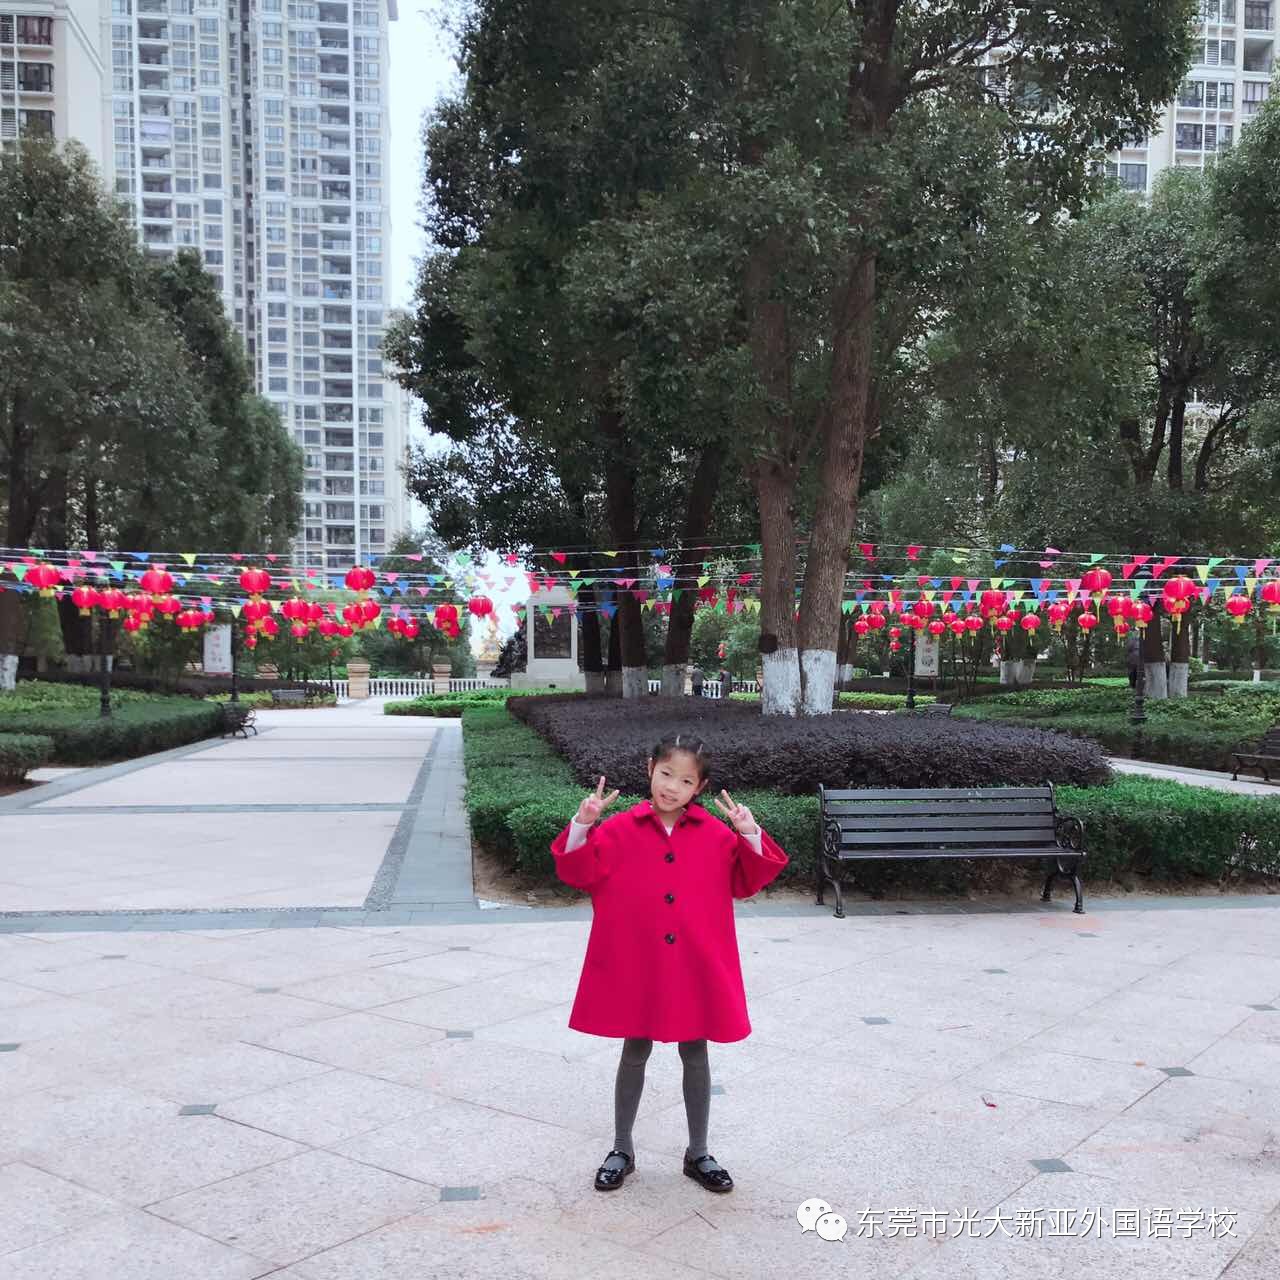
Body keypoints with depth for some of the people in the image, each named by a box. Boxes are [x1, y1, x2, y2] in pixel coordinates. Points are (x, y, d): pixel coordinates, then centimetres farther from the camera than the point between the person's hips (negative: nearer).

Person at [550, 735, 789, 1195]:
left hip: (696, 967, 1)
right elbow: (581, 873, -9)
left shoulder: (716, 835, -2)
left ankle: (698, 1153, 30)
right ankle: (622, 1150, 29)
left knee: (695, 1055, 13)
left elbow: (746, 882, 0)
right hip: (635, 966, -1)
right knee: (634, 1053, 13)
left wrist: (750, 836, -15)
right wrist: (582, 825, -23)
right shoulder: (621, 830, -6)